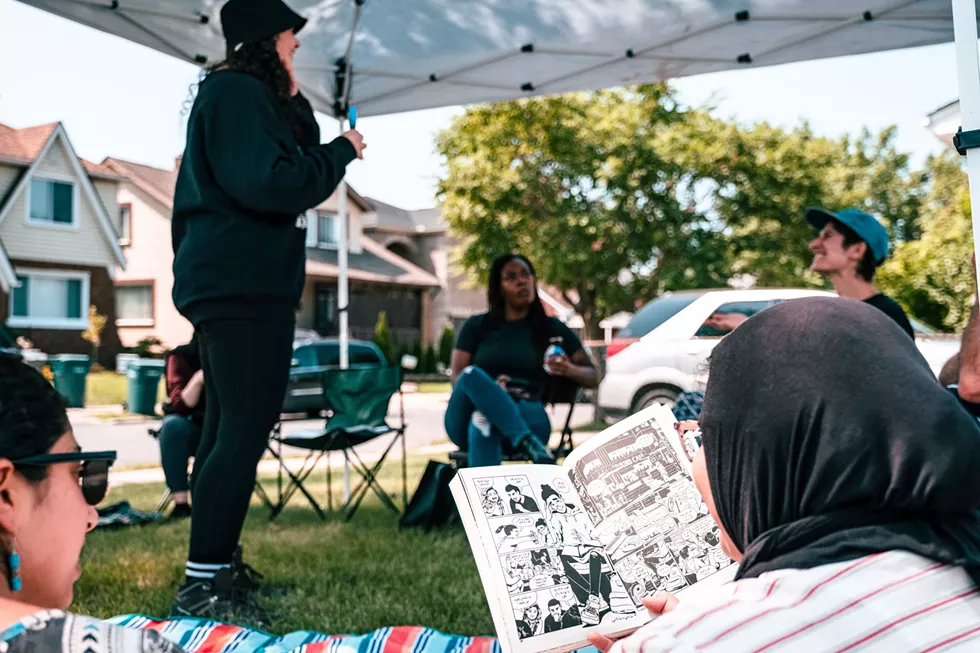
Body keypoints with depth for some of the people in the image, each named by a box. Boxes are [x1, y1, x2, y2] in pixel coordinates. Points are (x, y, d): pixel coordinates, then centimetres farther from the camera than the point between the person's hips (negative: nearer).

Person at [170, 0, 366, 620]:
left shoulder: (234, 94, 23)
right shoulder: (239, 92, -9)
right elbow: (270, 182, -20)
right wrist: (342, 151, -11)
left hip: (229, 284, 11)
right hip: (246, 285, -11)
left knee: (228, 428, 12)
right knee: (246, 430, -13)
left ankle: (216, 568, 19)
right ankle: (202, 585, -11)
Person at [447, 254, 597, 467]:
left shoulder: (552, 328, 18)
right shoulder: (477, 326, 19)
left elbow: (592, 378, 15)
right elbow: (456, 376, 8)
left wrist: (569, 370, -10)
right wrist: (487, 390, -15)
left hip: (527, 416, -1)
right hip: (465, 423, 1)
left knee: (483, 421, -37)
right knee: (472, 375, -34)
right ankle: (529, 444, -46)